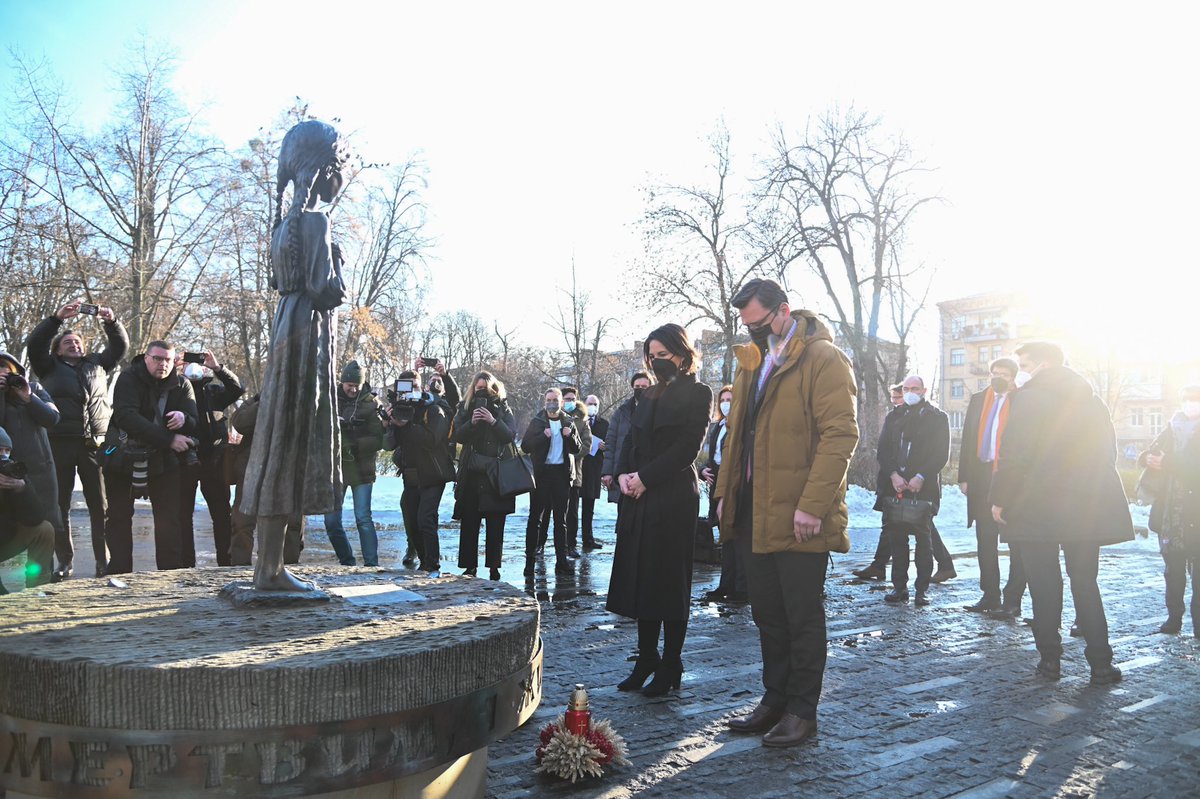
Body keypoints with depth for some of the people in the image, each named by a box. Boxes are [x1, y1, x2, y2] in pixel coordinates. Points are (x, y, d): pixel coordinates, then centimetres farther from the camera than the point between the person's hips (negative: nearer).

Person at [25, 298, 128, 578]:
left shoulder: (98, 363, 18)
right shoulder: (50, 367, 12)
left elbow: (120, 347, 14)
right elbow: (34, 344, -2)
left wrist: (111, 322, -4)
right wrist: (57, 318, -12)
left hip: (95, 445, 1)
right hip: (60, 444, -1)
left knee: (101, 507, 0)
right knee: (59, 506, 3)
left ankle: (104, 561, 5)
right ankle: (65, 562, 11)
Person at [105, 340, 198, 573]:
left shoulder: (182, 385, -2)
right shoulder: (129, 379, -12)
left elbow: (196, 424, -8)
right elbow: (126, 417, -27)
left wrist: (184, 419, -34)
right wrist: (168, 440, -34)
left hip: (164, 460, 1)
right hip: (124, 458, -1)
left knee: (169, 520, -4)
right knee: (118, 518, 5)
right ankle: (118, 571, 13)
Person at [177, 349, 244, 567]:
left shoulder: (214, 389, 12)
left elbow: (238, 389, -4)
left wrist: (217, 367, -12)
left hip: (213, 458, 1)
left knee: (222, 513, 5)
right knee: (183, 514, 3)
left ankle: (226, 562, 11)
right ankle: (186, 564, 8)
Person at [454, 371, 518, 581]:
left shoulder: (502, 408, 7)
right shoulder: (465, 408, 10)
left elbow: (510, 435, -5)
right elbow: (458, 436, -2)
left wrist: (493, 421, -18)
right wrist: (472, 422, -18)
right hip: (471, 473, 1)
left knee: (495, 524, 0)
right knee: (468, 522, 0)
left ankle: (494, 566, 5)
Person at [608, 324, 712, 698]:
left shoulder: (697, 393, -4)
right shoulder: (651, 395, 18)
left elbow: (688, 446, -13)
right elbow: (631, 439, 15)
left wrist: (645, 477, -14)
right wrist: (624, 474, -4)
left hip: (674, 498, -7)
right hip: (640, 498, 7)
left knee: (668, 580, -1)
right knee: (640, 579, 9)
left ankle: (670, 668, 9)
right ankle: (646, 660, 19)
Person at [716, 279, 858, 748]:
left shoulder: (823, 359, -10)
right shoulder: (752, 363, 16)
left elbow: (841, 434, -17)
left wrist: (811, 505, -22)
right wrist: (726, 493, 11)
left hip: (800, 518, -8)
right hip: (756, 515, 8)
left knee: (803, 617, 4)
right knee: (767, 615, 16)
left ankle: (802, 712, 17)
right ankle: (775, 701, 29)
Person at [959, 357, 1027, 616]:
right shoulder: (978, 400, 13)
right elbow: (968, 439, 12)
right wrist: (965, 476, 7)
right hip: (982, 479, 5)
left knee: (1016, 543, -1)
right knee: (985, 541, 10)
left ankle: (1012, 601, 3)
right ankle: (990, 596, 18)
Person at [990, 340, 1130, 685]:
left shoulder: (1028, 397, -9)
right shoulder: (1092, 401, 11)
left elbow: (1014, 455, -16)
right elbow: (1108, 453, 13)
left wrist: (1000, 499, -8)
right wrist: (1090, 494, 18)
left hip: (1037, 508, -5)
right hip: (1087, 508, 5)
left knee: (1044, 584, 4)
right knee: (1085, 582, 11)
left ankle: (1050, 659, 8)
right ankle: (1100, 663, 9)